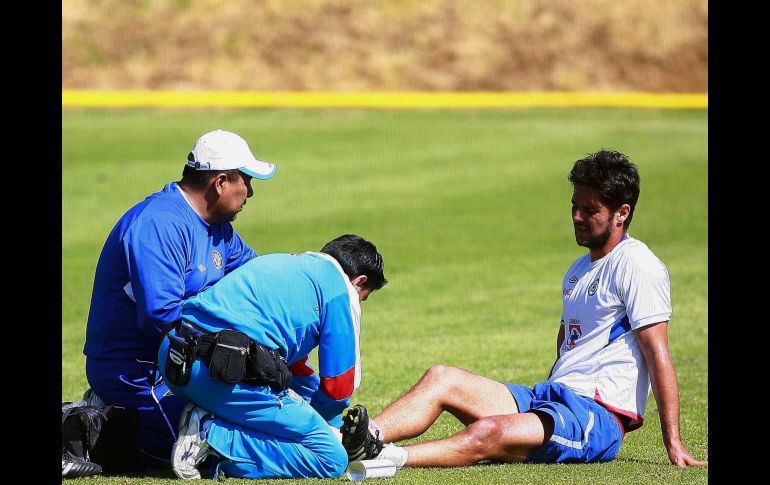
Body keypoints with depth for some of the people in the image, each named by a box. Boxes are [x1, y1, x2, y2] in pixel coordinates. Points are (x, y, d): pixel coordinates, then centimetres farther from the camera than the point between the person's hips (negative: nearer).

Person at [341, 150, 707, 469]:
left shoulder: (636, 265, -6)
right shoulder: (580, 269, 23)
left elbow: (657, 354, -11)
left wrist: (673, 444, -15)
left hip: (598, 417, -9)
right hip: (555, 397, 9)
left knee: (487, 433, -33)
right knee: (442, 378, -8)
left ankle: (388, 457, -51)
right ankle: (368, 437, -29)